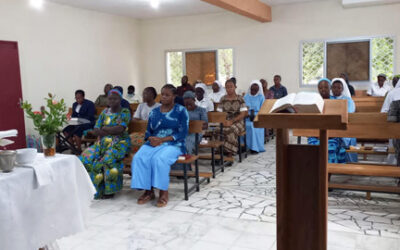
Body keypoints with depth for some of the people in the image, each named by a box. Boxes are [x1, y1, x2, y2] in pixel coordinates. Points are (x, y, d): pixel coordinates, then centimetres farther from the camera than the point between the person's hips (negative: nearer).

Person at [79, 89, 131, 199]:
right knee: (87, 157, -21)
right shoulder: (105, 112, 17)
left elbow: (120, 129, -13)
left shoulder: (125, 112, 3)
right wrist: (112, 131, -11)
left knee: (108, 159, -35)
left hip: (119, 142, -5)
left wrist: (103, 129, -3)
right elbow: (95, 130, 7)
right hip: (104, 141, 5)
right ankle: (94, 188, -13)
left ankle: (109, 190, -22)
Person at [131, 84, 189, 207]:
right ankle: (148, 191, -15)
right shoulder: (154, 112, 18)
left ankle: (164, 192, -20)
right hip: (154, 143, 4)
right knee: (139, 158, -26)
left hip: (173, 144, -4)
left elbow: (183, 133, -5)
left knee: (159, 159, -36)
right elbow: (148, 131, 17)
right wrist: (151, 139, -10)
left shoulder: (181, 111, 3)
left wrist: (162, 140, -15)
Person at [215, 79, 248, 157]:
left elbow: (243, 114, -5)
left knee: (231, 130, -36)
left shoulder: (240, 99, 2)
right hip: (225, 122, 3)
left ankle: (230, 154, -28)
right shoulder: (223, 99, 11)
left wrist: (231, 121, -16)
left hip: (237, 122, -3)